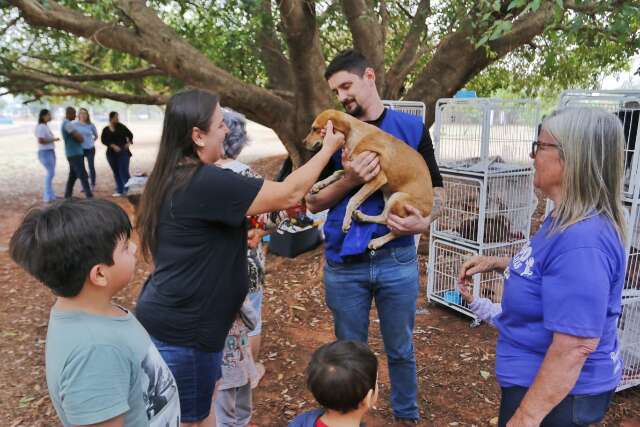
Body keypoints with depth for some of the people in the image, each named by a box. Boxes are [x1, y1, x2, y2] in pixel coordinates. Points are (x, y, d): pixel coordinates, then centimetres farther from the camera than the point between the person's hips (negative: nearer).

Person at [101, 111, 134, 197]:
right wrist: (113, 146, -21)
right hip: (112, 154, 3)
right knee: (116, 173, 8)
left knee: (124, 171, -13)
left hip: (123, 152, -3)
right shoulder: (106, 130, 4)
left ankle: (128, 189, -4)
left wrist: (129, 143, -12)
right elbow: (103, 140, -8)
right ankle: (119, 190, 16)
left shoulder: (121, 126, 2)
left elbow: (130, 134, 6)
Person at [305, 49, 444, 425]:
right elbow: (313, 202, 1)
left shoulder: (411, 127, 1)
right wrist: (349, 180, -18)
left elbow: (437, 188, 5)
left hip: (397, 260, 0)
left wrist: (424, 221, -16)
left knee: (401, 350, 17)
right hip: (344, 263, 0)